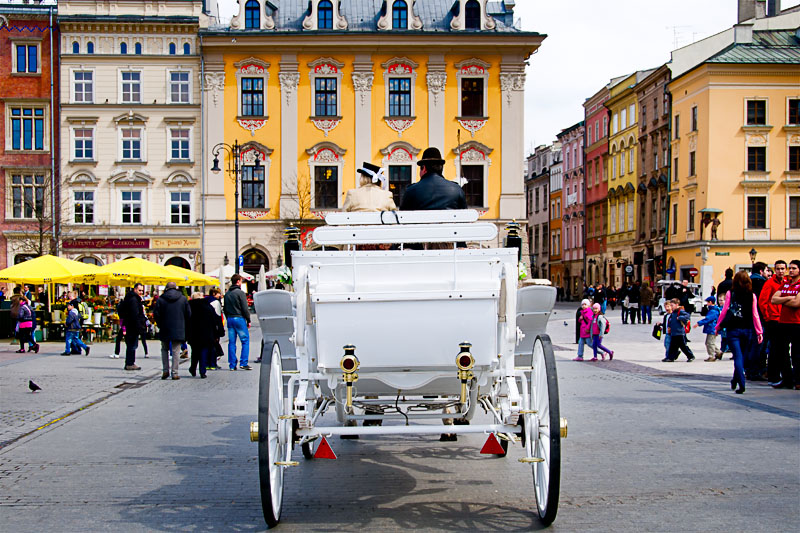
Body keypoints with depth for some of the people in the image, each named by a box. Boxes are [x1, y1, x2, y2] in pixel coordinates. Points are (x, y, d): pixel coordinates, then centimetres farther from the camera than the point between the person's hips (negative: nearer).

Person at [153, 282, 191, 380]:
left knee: (165, 349, 16)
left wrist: (160, 325, 10)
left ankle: (165, 370, 8)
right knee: (176, 351, 2)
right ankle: (175, 373, -2)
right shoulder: (183, 298, 1)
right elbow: (188, 314, 3)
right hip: (178, 331, 0)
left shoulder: (160, 299, -3)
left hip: (165, 330, 0)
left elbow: (156, 314, -4)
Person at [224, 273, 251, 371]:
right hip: (239, 318, -6)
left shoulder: (227, 294, 11)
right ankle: (243, 363, -6)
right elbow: (245, 308, -11)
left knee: (231, 342, 8)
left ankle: (232, 365, 7)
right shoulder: (240, 293, -10)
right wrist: (248, 320, -3)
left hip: (230, 319, 7)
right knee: (245, 341, 0)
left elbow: (225, 308, 15)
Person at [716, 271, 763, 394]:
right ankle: (735, 381, 28)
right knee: (742, 356, 15)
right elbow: (755, 315, 0)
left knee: (738, 357, -2)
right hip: (747, 329, 2)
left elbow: (724, 311, -1)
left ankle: (741, 384, -15)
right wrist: (759, 332, 3)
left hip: (733, 329, -2)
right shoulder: (752, 295, 1)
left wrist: (718, 326, 9)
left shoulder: (730, 293, -2)